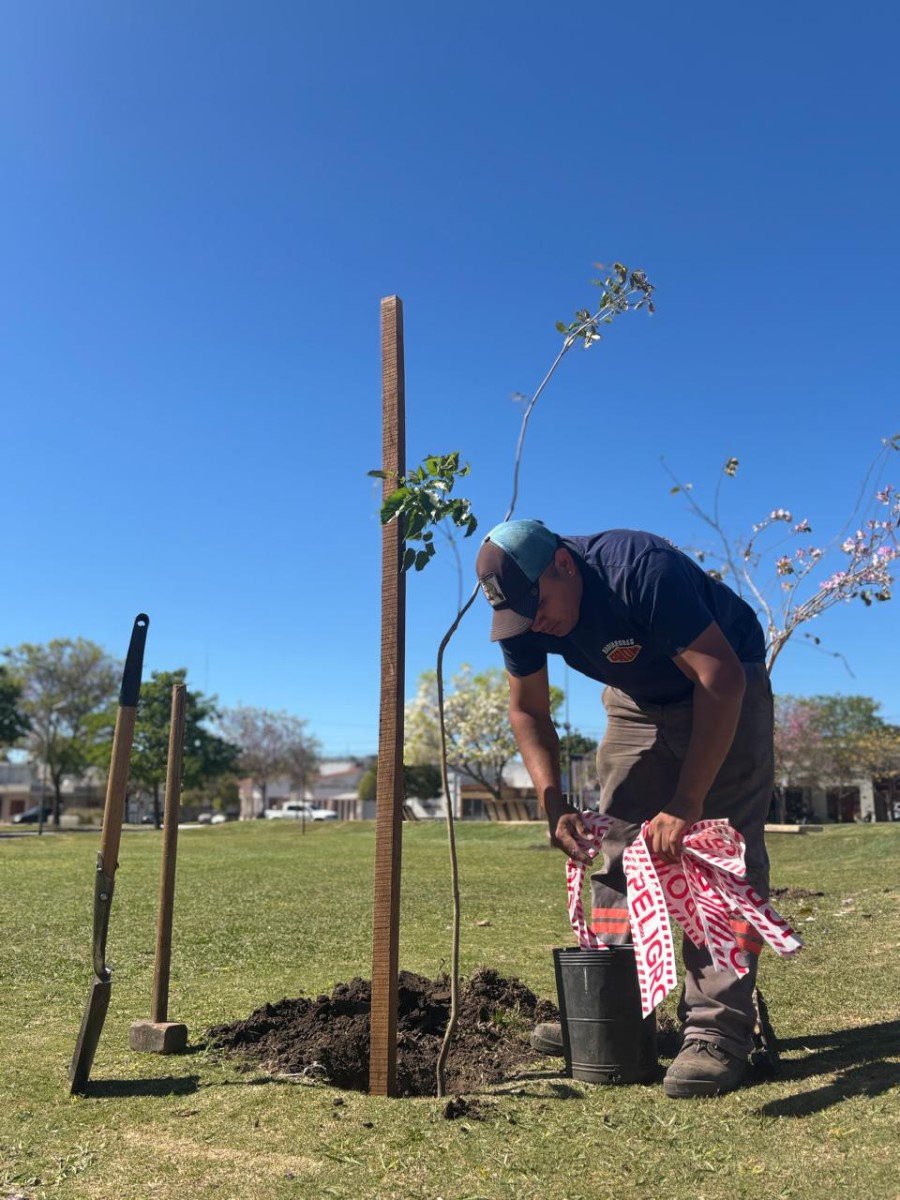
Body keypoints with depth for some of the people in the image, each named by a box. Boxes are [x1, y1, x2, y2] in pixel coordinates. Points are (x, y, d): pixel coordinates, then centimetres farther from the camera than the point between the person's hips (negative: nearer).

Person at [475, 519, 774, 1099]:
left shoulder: (641, 571, -37)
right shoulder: (522, 614, -17)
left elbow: (720, 678, -38)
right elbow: (529, 711, -6)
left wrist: (687, 803, -41)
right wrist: (554, 803, -20)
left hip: (724, 690, -5)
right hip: (638, 698, 6)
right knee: (618, 846, 0)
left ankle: (718, 1029, -12)